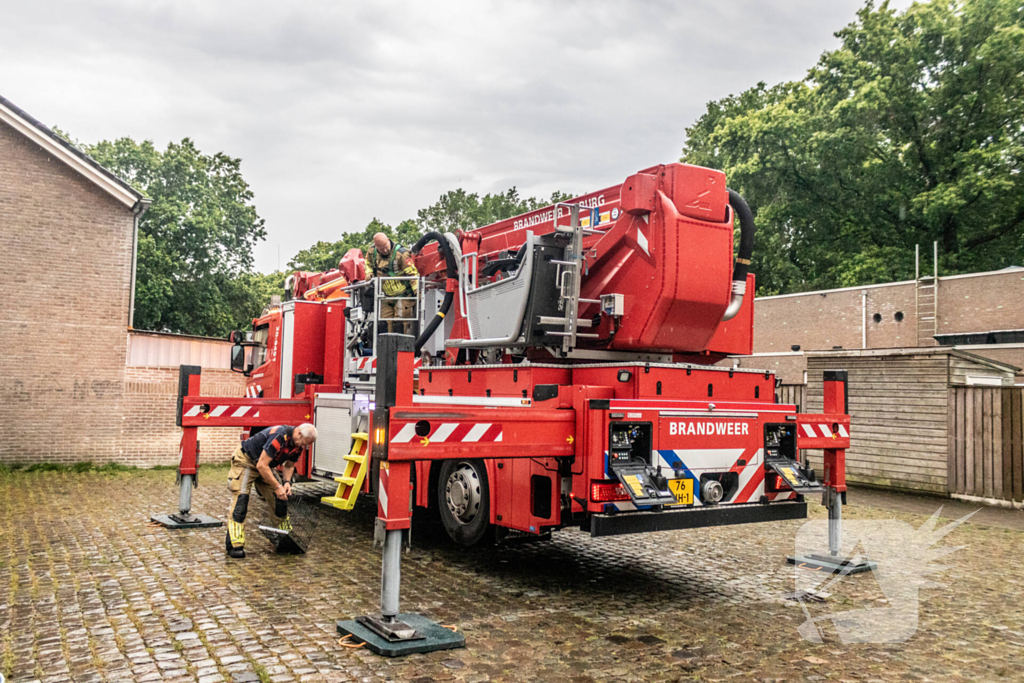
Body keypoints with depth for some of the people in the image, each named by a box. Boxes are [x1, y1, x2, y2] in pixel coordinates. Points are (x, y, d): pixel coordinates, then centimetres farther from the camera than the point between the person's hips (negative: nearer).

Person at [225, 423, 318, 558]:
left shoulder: (298, 443, -9)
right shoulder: (279, 436, -36)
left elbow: (289, 465, 7)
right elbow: (262, 466, -34)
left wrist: (287, 482, -11)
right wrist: (277, 487, -29)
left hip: (264, 466, 8)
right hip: (245, 461, -8)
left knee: (279, 498, 3)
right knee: (241, 498, -18)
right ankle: (234, 545, -19)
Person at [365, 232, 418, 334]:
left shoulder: (401, 253, -19)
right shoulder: (372, 252, 0)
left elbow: (412, 273, -17)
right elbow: (368, 263, 23)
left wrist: (417, 290, -24)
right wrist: (369, 273, 3)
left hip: (402, 294, -6)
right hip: (386, 295, 6)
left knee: (402, 322, -11)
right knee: (385, 323, 5)